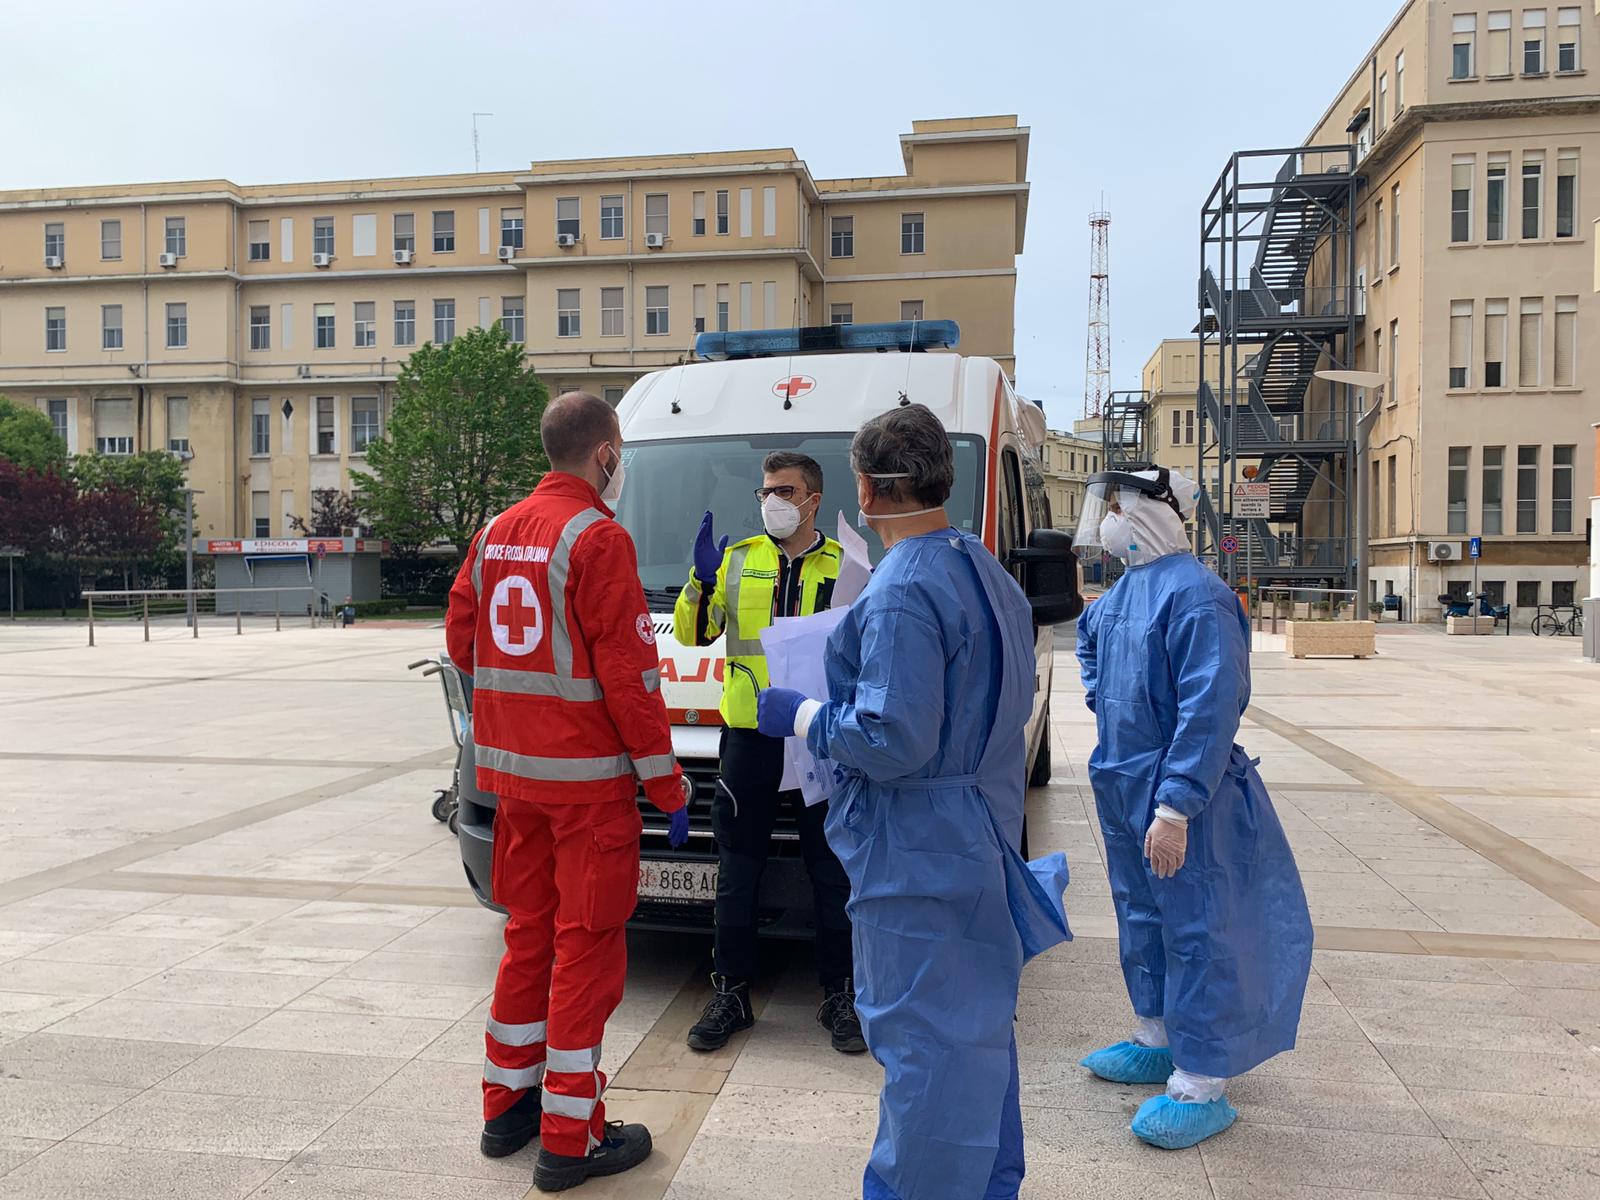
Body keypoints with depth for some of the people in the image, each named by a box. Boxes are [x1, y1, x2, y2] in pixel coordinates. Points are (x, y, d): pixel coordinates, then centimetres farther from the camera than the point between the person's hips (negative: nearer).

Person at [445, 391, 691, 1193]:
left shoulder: (496, 533, 9)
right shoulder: (598, 538, -15)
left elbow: (461, 639, 13)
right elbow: (628, 672, -17)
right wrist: (666, 783, -11)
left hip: (513, 769, 8)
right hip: (587, 774, -7)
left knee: (530, 933, 19)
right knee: (587, 946, 2)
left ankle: (506, 1105, 31)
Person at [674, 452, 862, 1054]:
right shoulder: (738, 560, 8)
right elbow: (693, 634, 3)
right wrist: (702, 581, -12)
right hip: (749, 738, 1)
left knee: (832, 875, 7)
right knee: (737, 874, 9)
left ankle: (840, 997, 22)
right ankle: (730, 994, 23)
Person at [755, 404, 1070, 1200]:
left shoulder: (902, 592, -22)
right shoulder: (989, 576, 9)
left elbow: (892, 741, -27)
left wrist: (802, 715, -10)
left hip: (918, 856, -10)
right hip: (984, 837, 10)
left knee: (923, 1037, 3)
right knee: (976, 1025, 23)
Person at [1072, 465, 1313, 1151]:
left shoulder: (1193, 594, -20)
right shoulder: (1124, 588, 9)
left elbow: (1210, 705, -26)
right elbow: (1088, 637, 33)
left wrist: (1176, 807, -27)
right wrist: (1102, 702, 19)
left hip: (1178, 796, -10)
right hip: (1121, 786, 10)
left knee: (1195, 933, 0)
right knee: (1141, 919, 21)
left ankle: (1200, 1087, 12)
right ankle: (1157, 1040, 38)